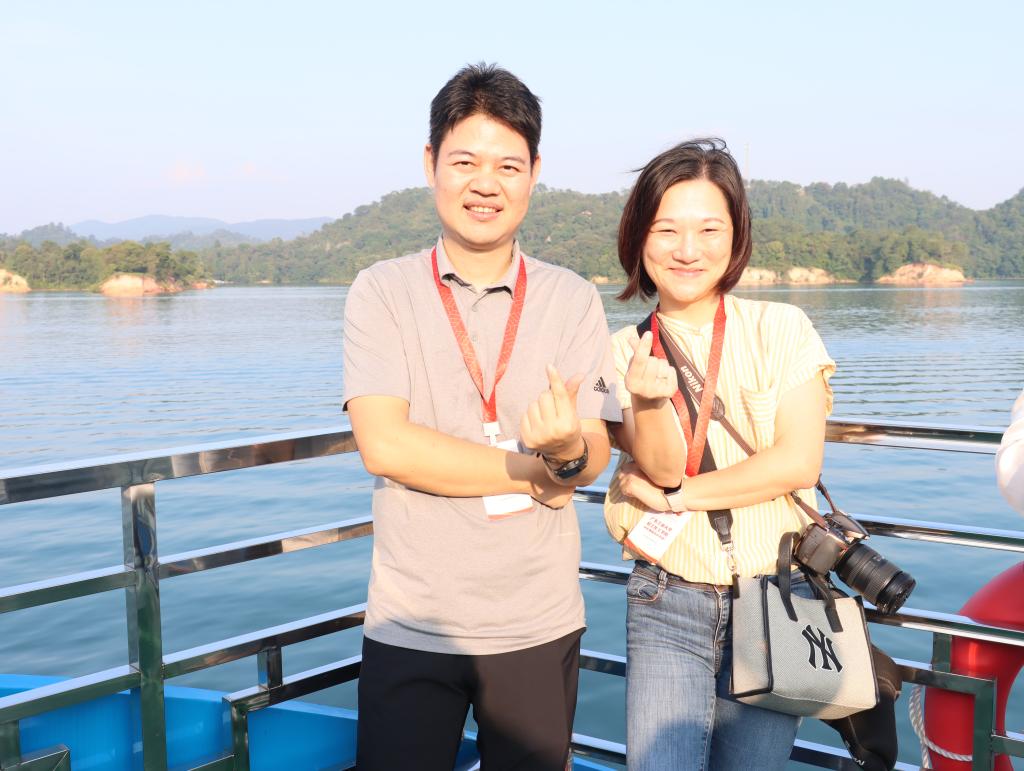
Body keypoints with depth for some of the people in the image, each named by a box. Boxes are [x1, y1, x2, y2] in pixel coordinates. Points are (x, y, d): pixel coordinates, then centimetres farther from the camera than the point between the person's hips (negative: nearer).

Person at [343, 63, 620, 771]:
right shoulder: (382, 293, -4)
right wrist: (534, 471, -12)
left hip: (538, 626, 2)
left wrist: (568, 453, -28)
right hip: (408, 625, -1)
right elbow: (384, 446, -14)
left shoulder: (572, 300, 0)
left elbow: (593, 460, -4)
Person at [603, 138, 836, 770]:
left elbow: (799, 461, -9)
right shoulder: (624, 350, 0)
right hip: (667, 604, 0)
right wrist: (647, 398, -31)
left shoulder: (781, 329, -2)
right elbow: (663, 466, -11)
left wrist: (677, 496, -9)